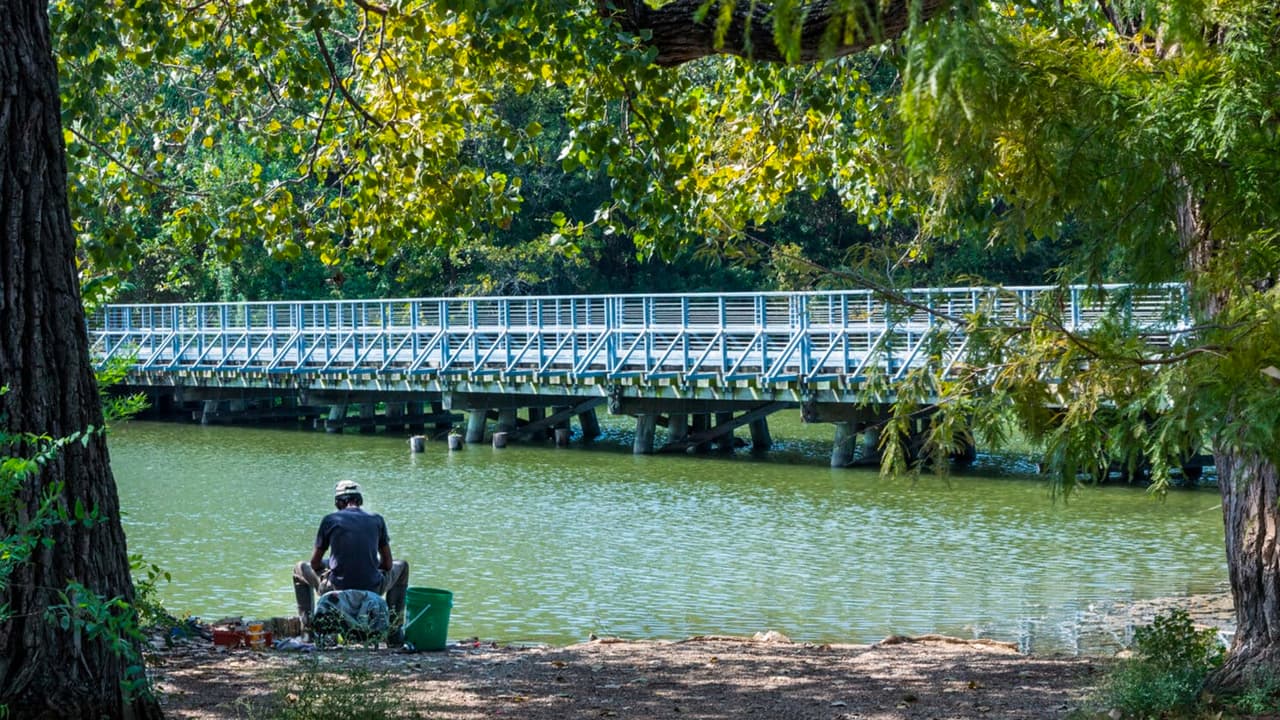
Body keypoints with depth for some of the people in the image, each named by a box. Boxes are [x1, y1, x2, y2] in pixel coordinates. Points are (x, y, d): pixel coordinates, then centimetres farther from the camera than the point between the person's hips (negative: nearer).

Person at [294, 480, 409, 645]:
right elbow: (387, 564, 10)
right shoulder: (377, 520, 7)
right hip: (372, 591, 1)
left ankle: (307, 627, 20)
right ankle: (394, 632, 25)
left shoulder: (330, 520, 3)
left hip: (336, 591, 0)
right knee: (402, 567, 33)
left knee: (300, 569, 30)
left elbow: (315, 564, 10)